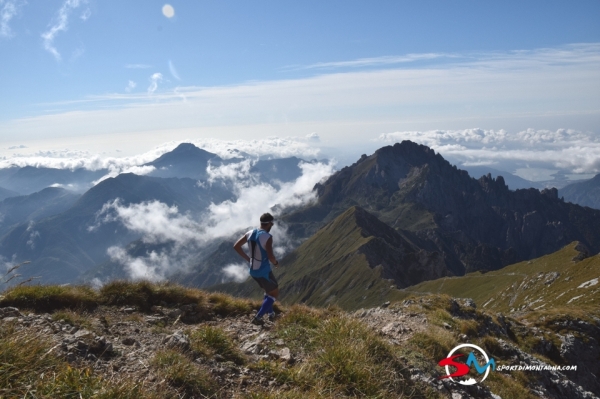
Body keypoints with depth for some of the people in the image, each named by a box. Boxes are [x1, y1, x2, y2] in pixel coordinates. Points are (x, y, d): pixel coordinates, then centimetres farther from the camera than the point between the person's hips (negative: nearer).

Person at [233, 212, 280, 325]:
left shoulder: (250, 233, -1)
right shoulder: (267, 237, -22)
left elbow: (236, 246, 5)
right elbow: (270, 256, -28)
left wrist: (248, 259, 12)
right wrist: (276, 263, -5)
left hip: (253, 271, 8)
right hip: (263, 271, -8)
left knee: (268, 290, 29)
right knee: (274, 293, 11)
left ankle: (271, 314, 37)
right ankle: (257, 318, 6)